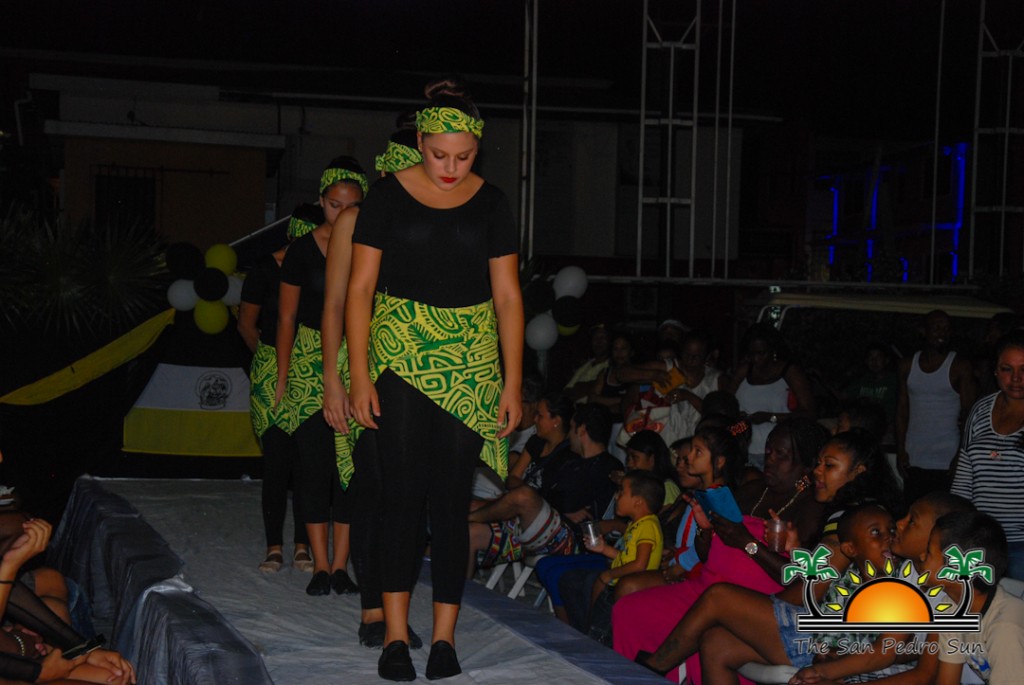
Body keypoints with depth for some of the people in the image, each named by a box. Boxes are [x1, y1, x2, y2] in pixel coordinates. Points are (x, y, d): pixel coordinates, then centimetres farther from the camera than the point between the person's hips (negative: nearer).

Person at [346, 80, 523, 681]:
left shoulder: (490, 203, 6)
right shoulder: (389, 195, 0)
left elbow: (508, 297, 7)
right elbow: (360, 288, 0)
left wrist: (512, 383, 2)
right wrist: (360, 376, -6)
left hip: (470, 365, 1)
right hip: (399, 359, -1)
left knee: (451, 497, 0)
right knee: (403, 492, -7)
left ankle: (444, 635, 7)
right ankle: (396, 632, 0)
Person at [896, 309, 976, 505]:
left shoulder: (959, 366, 0)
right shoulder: (908, 366, 10)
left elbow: (968, 411, -2)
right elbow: (902, 410, 12)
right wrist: (900, 450, 4)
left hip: (947, 461, -3)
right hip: (914, 460, 3)